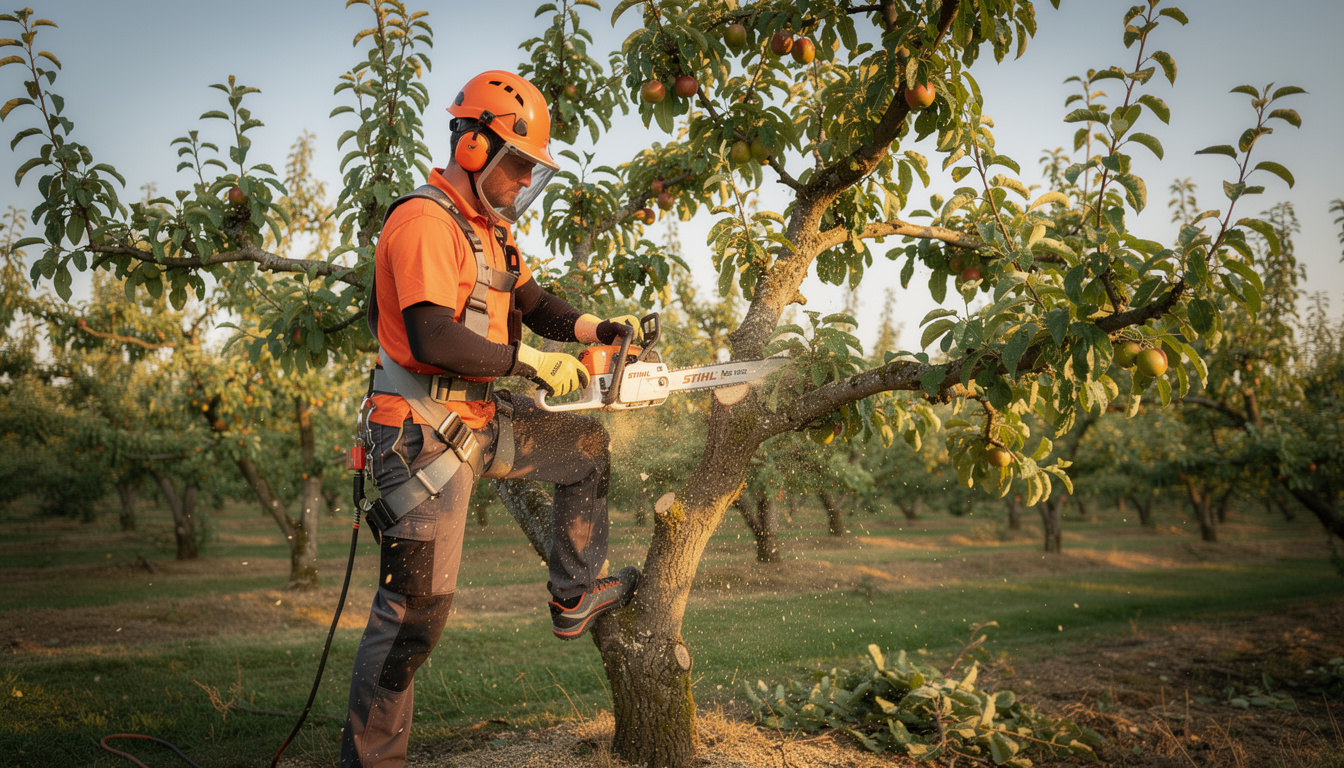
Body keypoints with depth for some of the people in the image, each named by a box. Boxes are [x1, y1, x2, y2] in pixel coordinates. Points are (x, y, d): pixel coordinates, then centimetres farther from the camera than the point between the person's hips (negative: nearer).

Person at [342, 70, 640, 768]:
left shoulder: (486, 227, 14)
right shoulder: (425, 221, -18)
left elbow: (533, 303, 20)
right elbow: (433, 338, -28)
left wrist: (600, 330, 3)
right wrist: (532, 363, -19)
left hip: (481, 420, 10)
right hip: (426, 436, -10)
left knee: (588, 448, 21)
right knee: (415, 608, -5)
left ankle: (574, 597, 30)